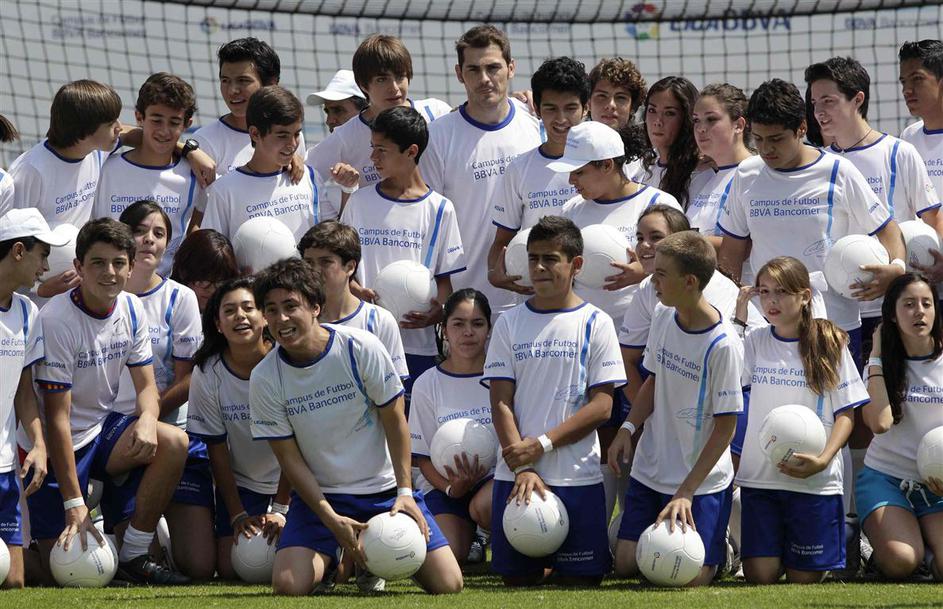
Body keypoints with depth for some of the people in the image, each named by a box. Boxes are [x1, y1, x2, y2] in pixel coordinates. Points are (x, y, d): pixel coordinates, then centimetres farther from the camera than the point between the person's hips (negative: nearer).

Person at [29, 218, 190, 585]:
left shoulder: (131, 309, -1)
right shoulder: (56, 320, -22)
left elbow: (146, 386, 4)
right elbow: (57, 417, -22)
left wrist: (147, 420, -24)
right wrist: (74, 505, -24)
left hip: (101, 430, 6)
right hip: (59, 446, -6)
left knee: (173, 443, -23)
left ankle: (133, 556, -10)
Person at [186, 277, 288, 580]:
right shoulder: (207, 374, -12)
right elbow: (217, 451, -6)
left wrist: (280, 510, -17)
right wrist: (238, 515, -11)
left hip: (292, 482, -1)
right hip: (240, 484, 1)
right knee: (230, 568, -12)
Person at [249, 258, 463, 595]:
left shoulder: (361, 348, -14)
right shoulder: (264, 378, -11)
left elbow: (395, 420, -5)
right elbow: (290, 458, -7)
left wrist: (404, 492, -12)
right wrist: (331, 520, -16)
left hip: (384, 488, 0)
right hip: (318, 495, 0)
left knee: (447, 584, -10)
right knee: (288, 586, -22)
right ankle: (332, 560, 15)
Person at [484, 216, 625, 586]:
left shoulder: (595, 324, 1)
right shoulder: (510, 324, 6)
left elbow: (602, 406, -4)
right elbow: (501, 402, 1)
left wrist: (542, 444, -11)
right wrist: (522, 468, -11)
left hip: (579, 477, -1)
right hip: (515, 475, 1)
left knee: (581, 581, -2)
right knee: (517, 580, 1)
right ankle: (541, 565, 28)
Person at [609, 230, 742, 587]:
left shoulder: (723, 345, -22)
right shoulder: (663, 319, -1)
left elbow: (725, 428, -16)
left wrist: (686, 493, -18)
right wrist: (628, 428, -3)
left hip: (702, 480, -6)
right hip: (650, 473, 6)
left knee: (689, 578, -10)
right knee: (625, 565, 0)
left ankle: (719, 547, 20)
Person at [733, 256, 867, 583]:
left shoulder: (831, 345, 1)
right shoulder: (754, 341, 6)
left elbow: (846, 413, 1)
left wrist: (823, 459, -15)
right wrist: (739, 315, -7)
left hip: (815, 479, -2)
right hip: (760, 478, 2)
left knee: (804, 578, 1)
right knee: (759, 575, -3)